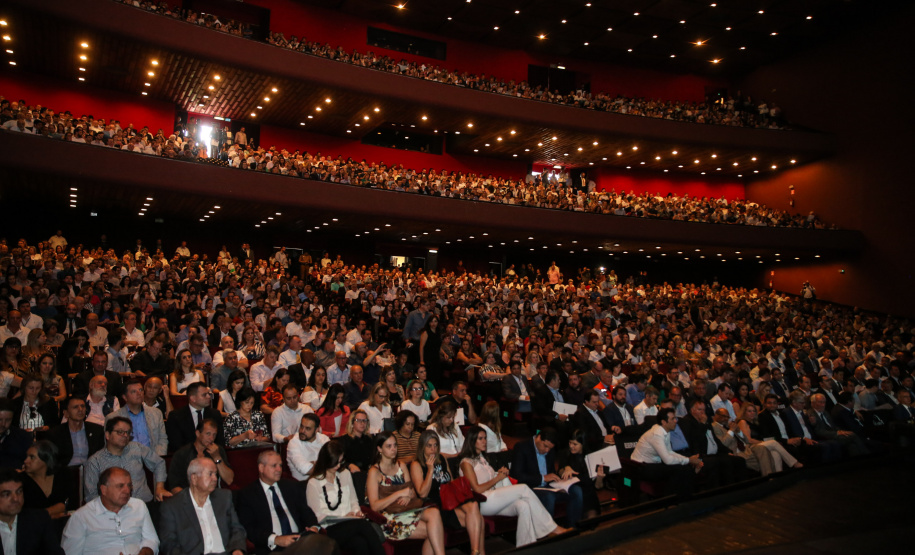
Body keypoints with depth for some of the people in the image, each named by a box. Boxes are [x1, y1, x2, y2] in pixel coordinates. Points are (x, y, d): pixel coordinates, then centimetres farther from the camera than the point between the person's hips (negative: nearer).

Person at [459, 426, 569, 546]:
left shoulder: (481, 458, 27)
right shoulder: (466, 462, 0)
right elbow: (477, 489, -10)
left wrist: (502, 473, 4)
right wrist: (497, 478, -2)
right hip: (482, 503, -8)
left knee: (523, 505, -25)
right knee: (523, 489, -20)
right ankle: (551, 527, -14)